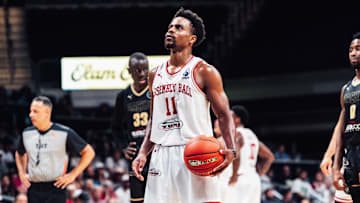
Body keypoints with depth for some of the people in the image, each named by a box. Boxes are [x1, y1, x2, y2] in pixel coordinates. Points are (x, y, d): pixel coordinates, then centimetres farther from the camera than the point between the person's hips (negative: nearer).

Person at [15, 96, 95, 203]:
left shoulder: (64, 133, -7)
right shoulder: (27, 133, 8)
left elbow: (89, 153, 0)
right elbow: (19, 154, 29)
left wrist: (72, 175, -5)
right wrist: (22, 173, 14)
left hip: (55, 188, -5)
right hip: (33, 189, 5)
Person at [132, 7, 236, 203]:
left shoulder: (204, 72, -3)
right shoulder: (155, 75, 15)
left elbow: (224, 115, -6)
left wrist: (231, 150, -22)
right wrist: (143, 153, 9)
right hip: (162, 155, 6)